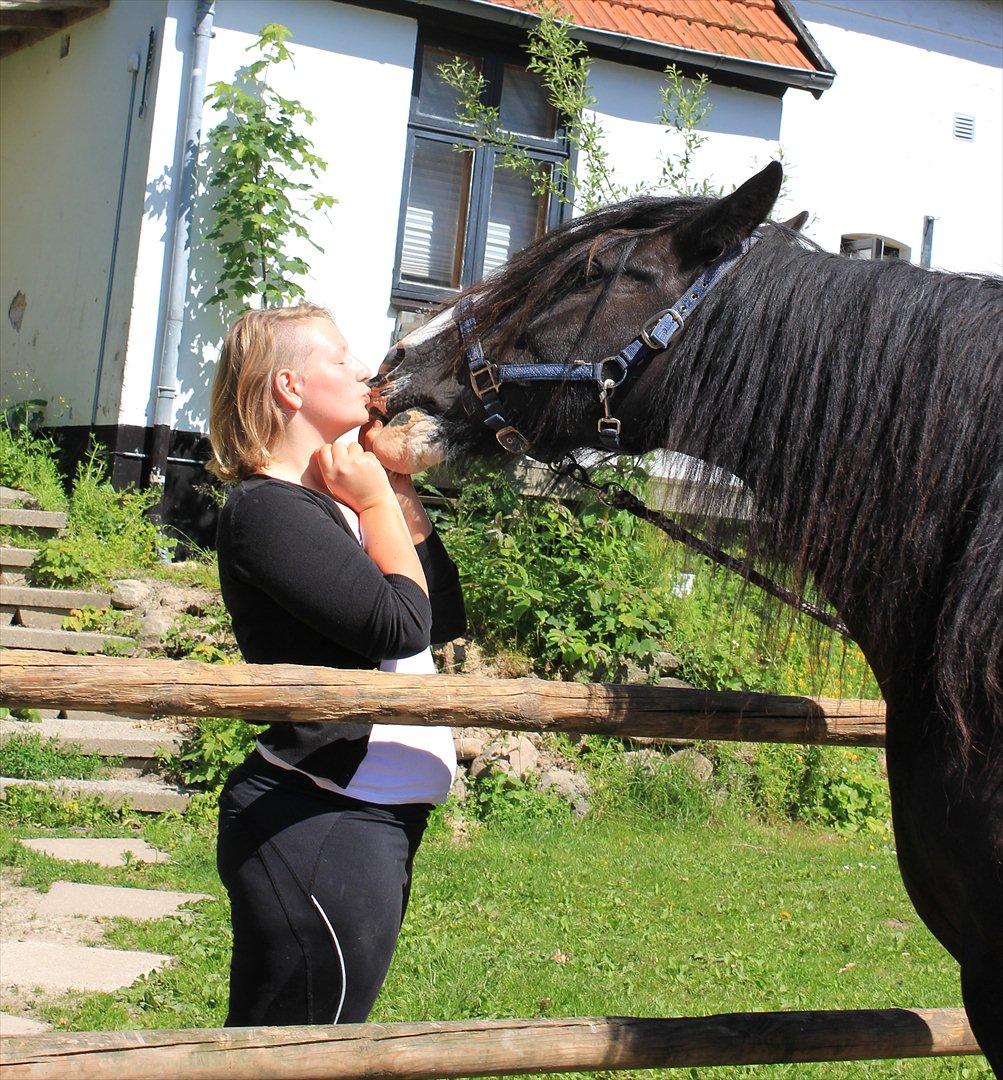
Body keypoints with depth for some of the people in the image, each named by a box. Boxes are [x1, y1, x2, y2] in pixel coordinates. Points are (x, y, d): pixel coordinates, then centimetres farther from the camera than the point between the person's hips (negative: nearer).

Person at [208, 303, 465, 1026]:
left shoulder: (331, 500, 15)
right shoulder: (265, 508, -14)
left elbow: (446, 616, 15)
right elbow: (400, 625, -21)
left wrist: (399, 489, 10)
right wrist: (378, 499, -7)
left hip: (375, 818, 10)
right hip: (318, 825, -10)